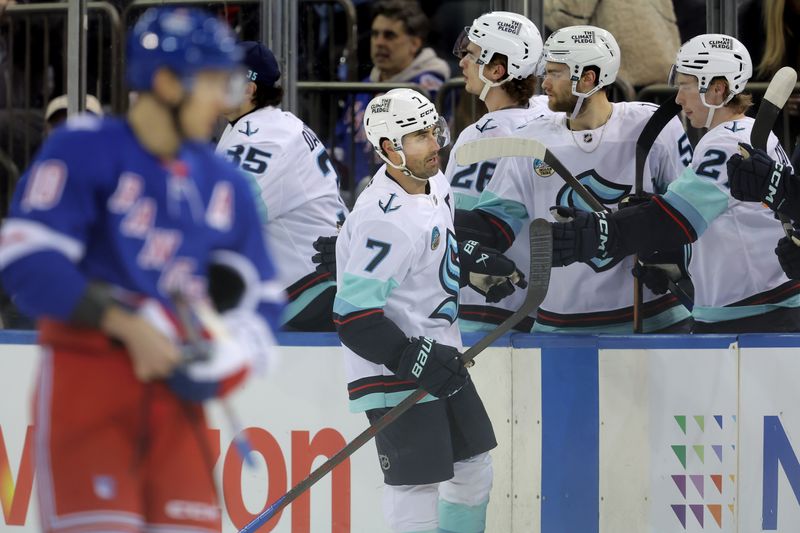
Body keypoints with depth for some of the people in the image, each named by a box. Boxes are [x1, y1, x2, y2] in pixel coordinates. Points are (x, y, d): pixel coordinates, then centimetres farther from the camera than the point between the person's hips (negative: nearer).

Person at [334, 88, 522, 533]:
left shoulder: (434, 183, 4)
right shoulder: (385, 221, -26)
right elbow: (355, 320, -26)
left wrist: (475, 259, 10)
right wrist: (415, 360, -30)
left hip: (438, 354, 10)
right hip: (394, 372, -10)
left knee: (473, 465, 17)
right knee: (418, 483, -12)